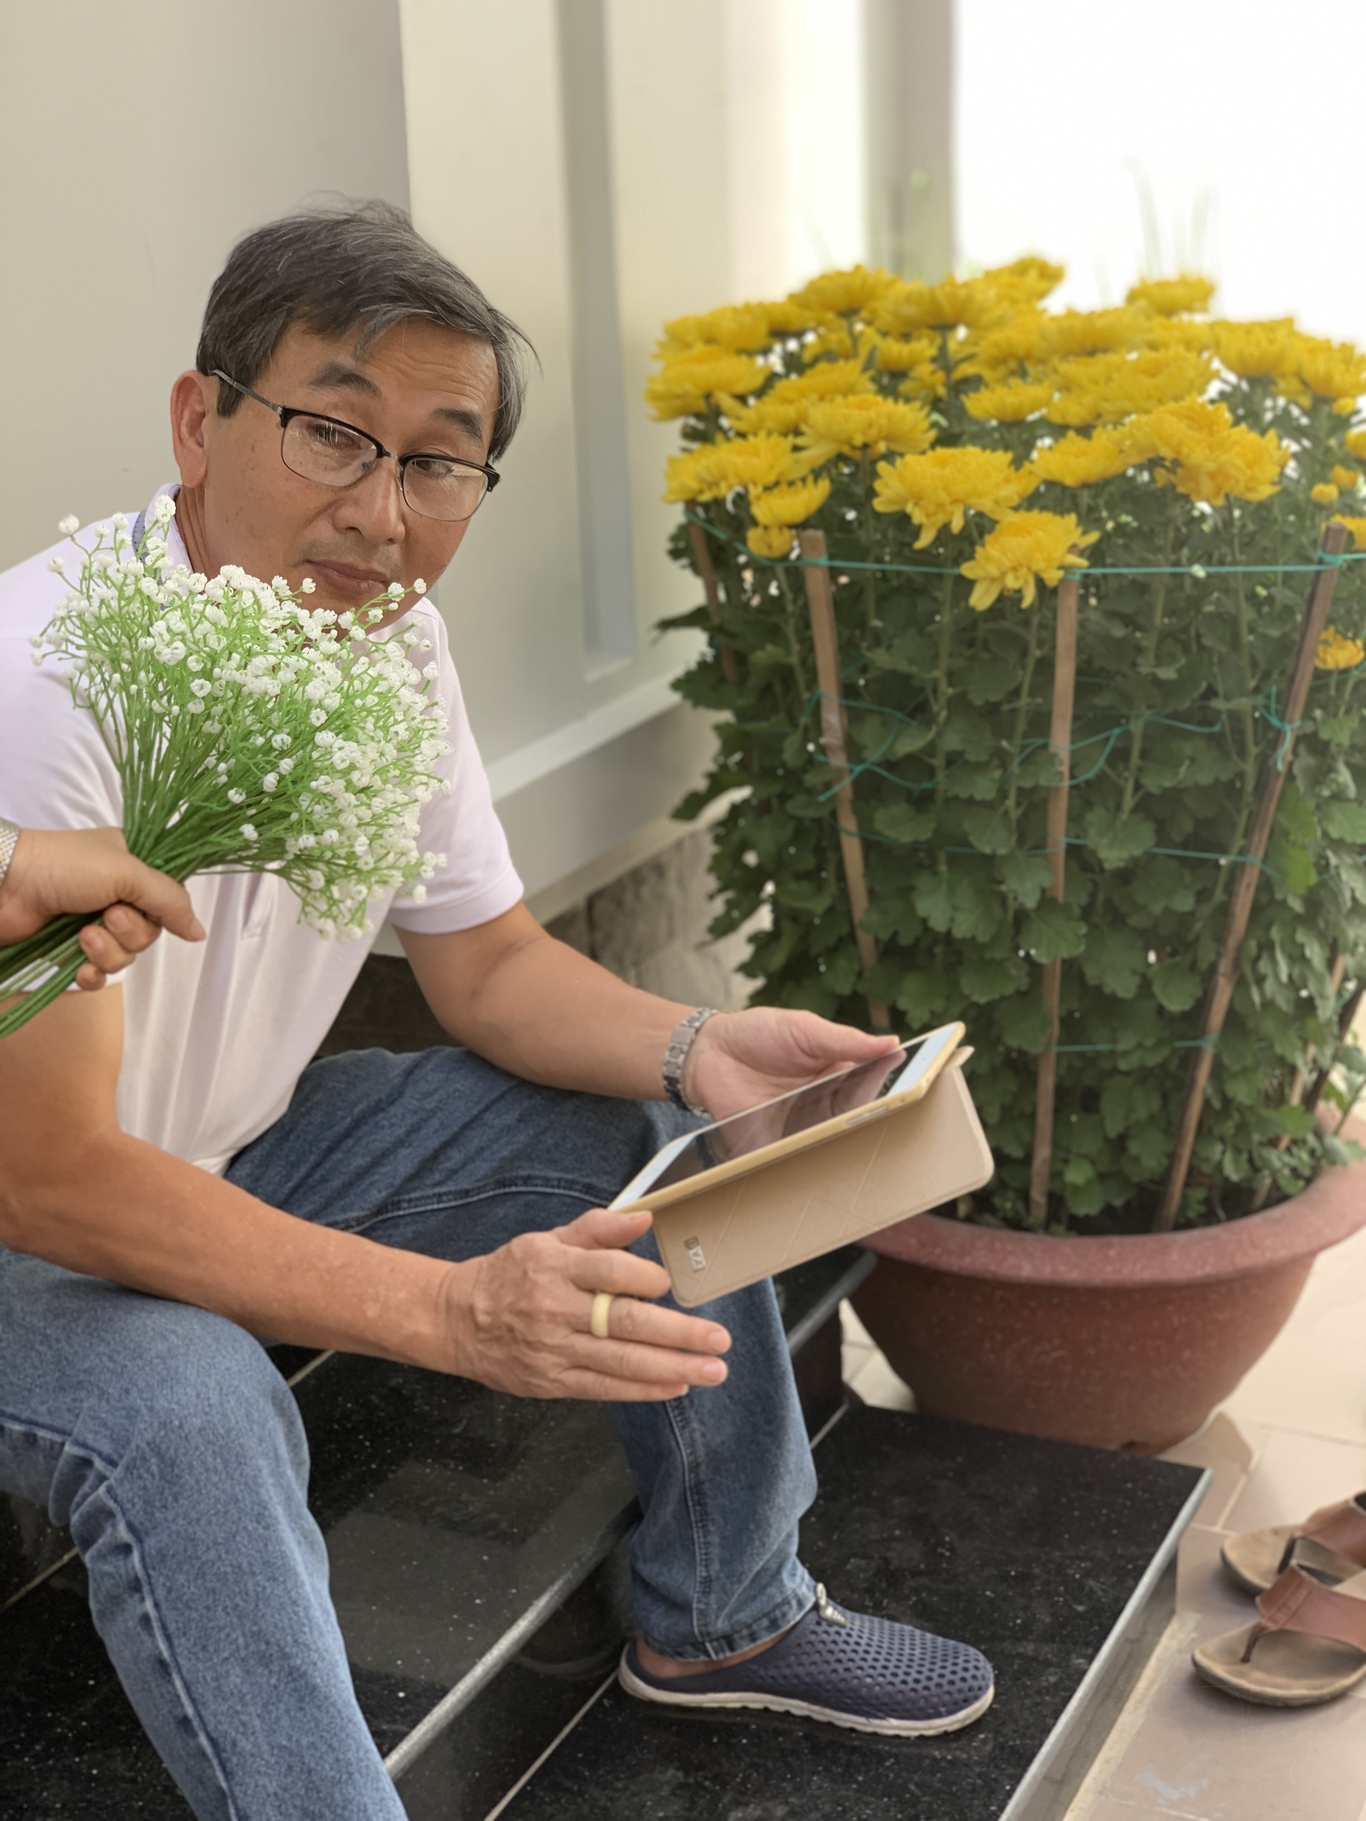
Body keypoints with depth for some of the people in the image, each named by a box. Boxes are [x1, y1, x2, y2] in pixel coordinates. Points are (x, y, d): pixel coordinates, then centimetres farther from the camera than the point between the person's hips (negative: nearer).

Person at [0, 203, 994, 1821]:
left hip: (242, 1149, 8)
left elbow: (489, 962, 3)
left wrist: (696, 1049, -18)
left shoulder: (390, 639, -8)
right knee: (185, 1410, -38)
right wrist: (449, 1311, -39)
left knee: (665, 1133, 2)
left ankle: (722, 1615, 19)